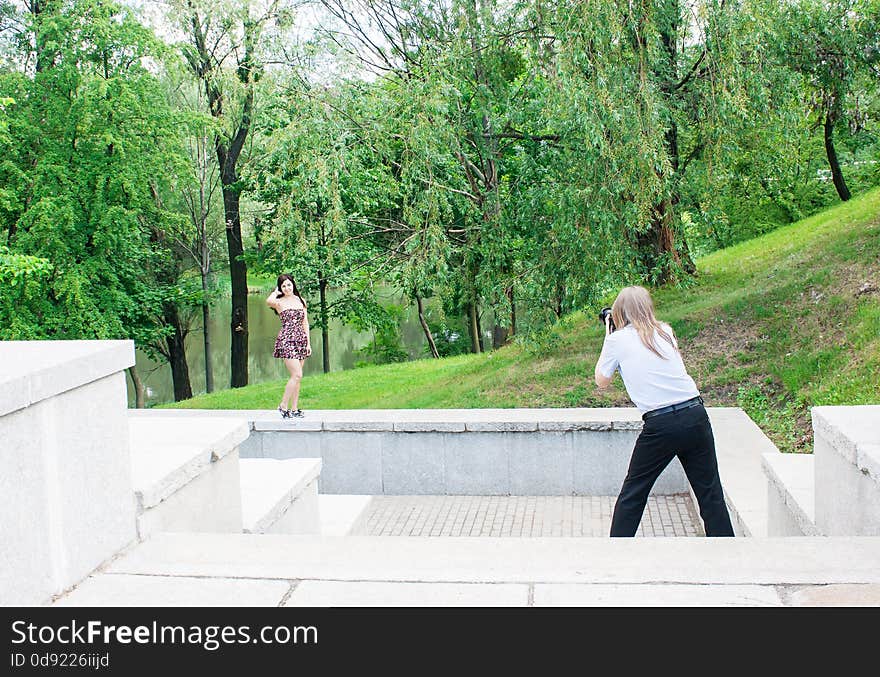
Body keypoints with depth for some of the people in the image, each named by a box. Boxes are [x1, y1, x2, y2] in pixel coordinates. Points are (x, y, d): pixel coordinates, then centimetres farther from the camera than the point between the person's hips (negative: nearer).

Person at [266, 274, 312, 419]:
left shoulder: (300, 300, 13)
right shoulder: (279, 302, -2)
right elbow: (269, 301, -27)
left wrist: (308, 343, 10)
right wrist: (276, 292, -6)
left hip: (301, 340, 5)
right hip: (286, 340, -5)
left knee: (297, 376, 6)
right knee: (297, 375, -13)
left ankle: (295, 409, 11)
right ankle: (283, 405, -1)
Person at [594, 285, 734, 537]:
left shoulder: (618, 339, 1)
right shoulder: (665, 331, 11)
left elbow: (601, 381, 14)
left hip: (660, 425, -3)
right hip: (696, 415, 3)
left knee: (632, 493, 12)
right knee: (710, 491, 11)